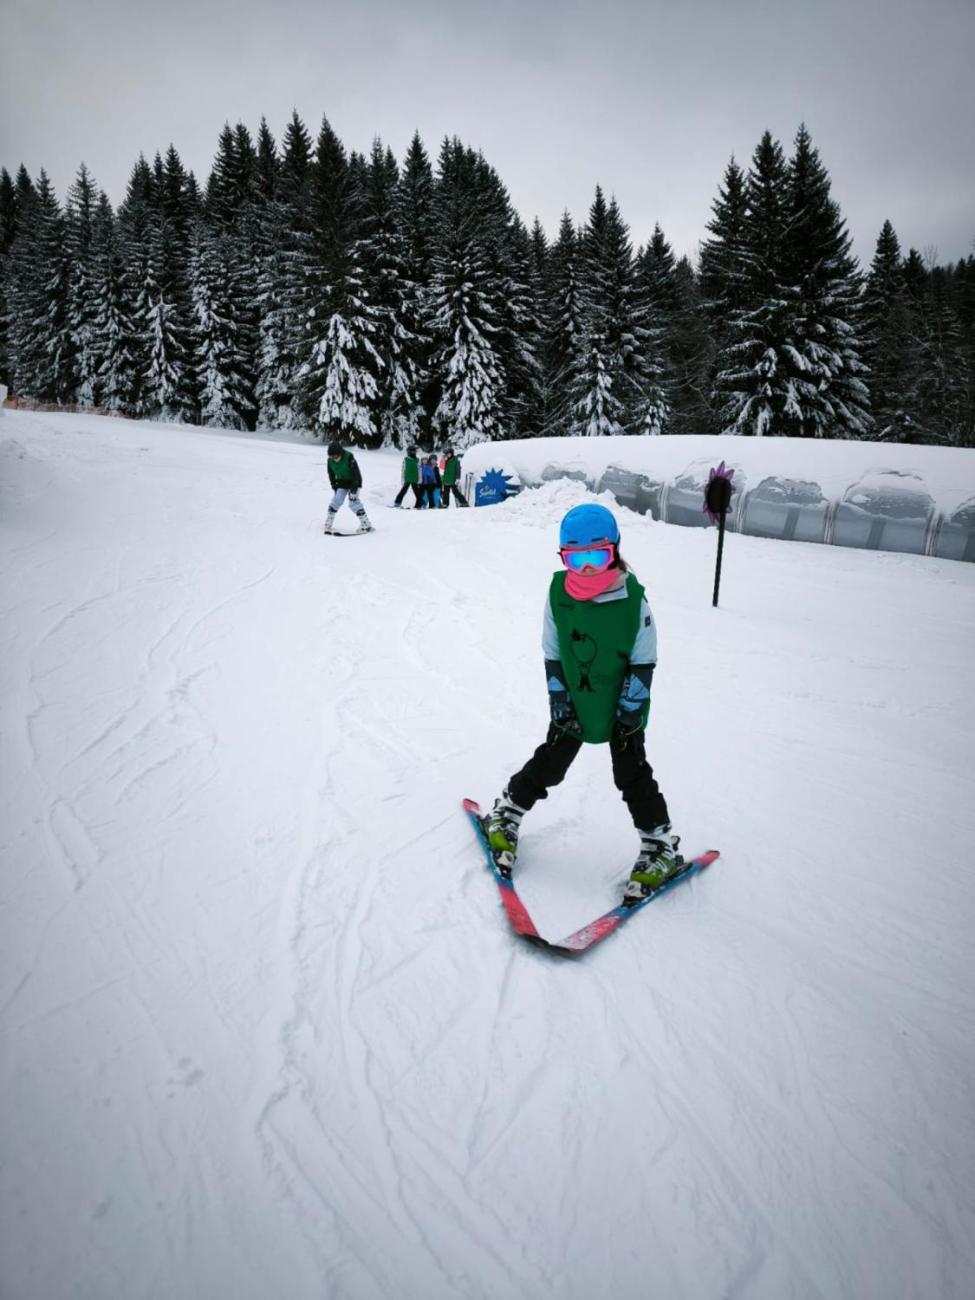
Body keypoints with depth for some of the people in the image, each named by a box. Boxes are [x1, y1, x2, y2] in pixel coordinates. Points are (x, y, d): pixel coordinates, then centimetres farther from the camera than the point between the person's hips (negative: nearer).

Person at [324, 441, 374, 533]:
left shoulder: (349, 457, -28)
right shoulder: (330, 460, -12)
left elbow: (355, 473, -26)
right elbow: (331, 475, 4)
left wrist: (354, 490, -27)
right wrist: (335, 487, 0)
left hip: (353, 482, -5)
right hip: (341, 483, 5)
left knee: (354, 502, -16)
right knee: (336, 501, -7)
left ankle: (366, 525, -13)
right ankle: (328, 524, 3)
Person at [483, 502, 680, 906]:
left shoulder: (632, 599, -18)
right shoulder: (558, 595, -12)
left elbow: (643, 661, -10)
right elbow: (552, 654, -4)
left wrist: (630, 710, -11)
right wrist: (560, 702, -6)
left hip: (622, 708, -2)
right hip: (573, 705, 2)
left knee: (632, 774, 6)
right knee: (549, 764, 12)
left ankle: (660, 846, 21)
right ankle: (506, 815, 34)